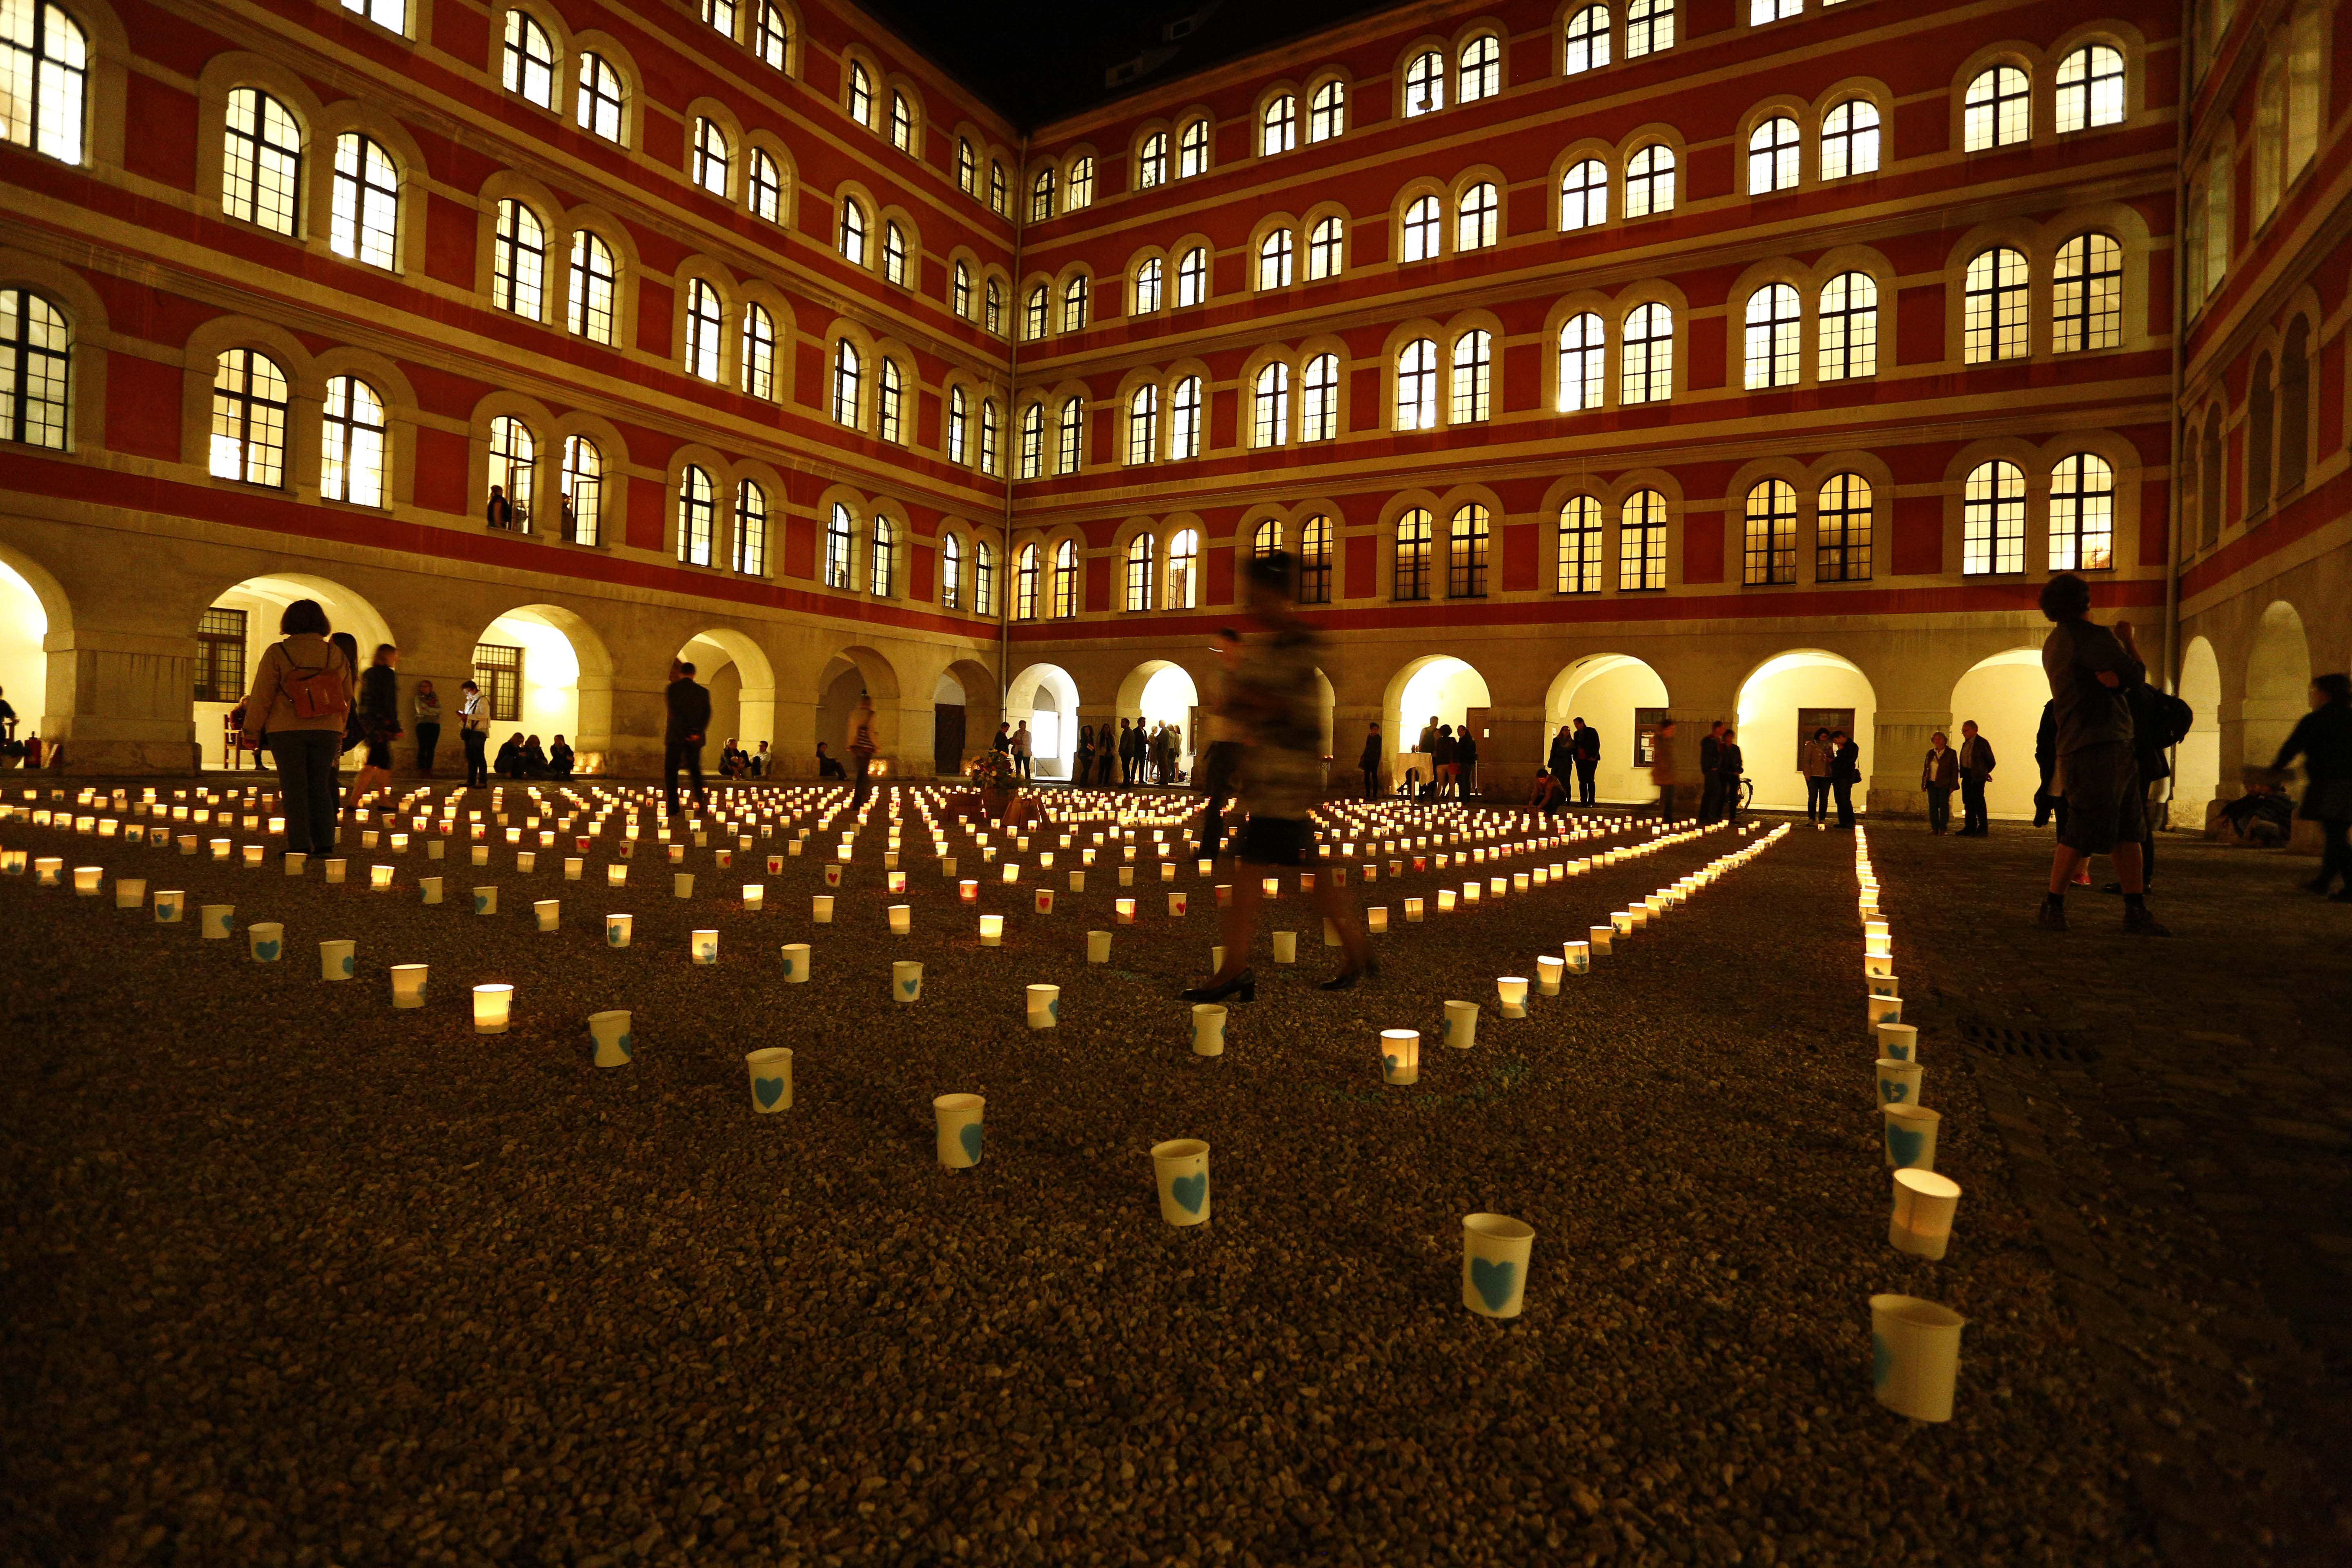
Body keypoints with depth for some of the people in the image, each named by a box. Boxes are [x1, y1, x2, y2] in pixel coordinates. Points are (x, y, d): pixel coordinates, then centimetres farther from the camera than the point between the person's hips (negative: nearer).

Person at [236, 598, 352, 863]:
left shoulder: (277, 653, -5)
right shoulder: (337, 655, 4)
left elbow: (261, 697, -3)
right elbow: (346, 697, 11)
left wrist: (251, 733, 6)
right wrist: (339, 732, 23)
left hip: (287, 730, -3)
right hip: (327, 731, 3)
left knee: (294, 788, 2)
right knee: (320, 787, 9)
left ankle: (300, 845, 1)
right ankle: (325, 844, 7)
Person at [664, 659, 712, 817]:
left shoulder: (672, 688, -2)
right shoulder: (703, 692, 4)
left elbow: (673, 711, -9)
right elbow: (707, 714, -4)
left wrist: (685, 732, -9)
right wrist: (698, 732, -11)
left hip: (675, 736, -3)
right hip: (695, 739, 3)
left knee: (670, 771, 4)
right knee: (695, 770, 15)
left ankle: (673, 808, -4)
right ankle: (702, 801, -1)